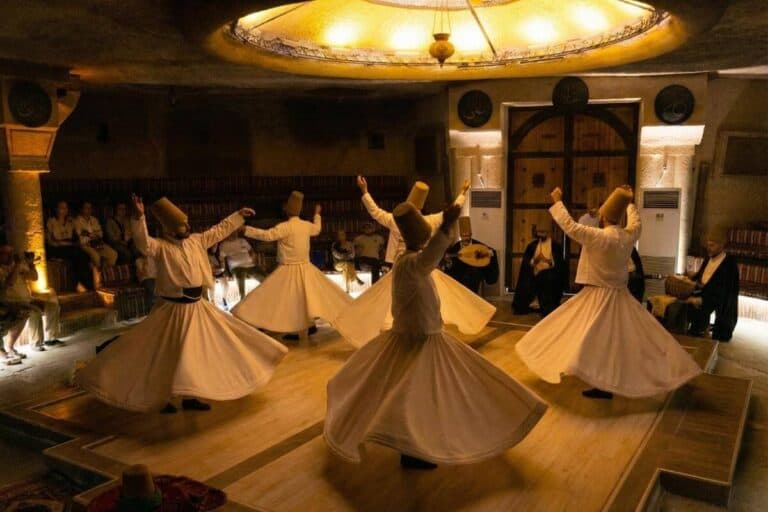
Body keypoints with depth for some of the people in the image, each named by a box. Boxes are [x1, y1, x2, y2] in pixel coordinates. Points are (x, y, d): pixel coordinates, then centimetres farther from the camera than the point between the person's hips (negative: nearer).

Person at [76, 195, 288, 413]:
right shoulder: (161, 247, -15)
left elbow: (219, 231, 17)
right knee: (166, 355, 2)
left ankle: (189, 397, 28)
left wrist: (239, 215, 20)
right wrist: (139, 217, -52)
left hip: (197, 306, 7)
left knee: (195, 352, 14)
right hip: (173, 308, -7)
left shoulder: (196, 240, 4)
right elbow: (142, 242, -35)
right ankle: (160, 399, 19)